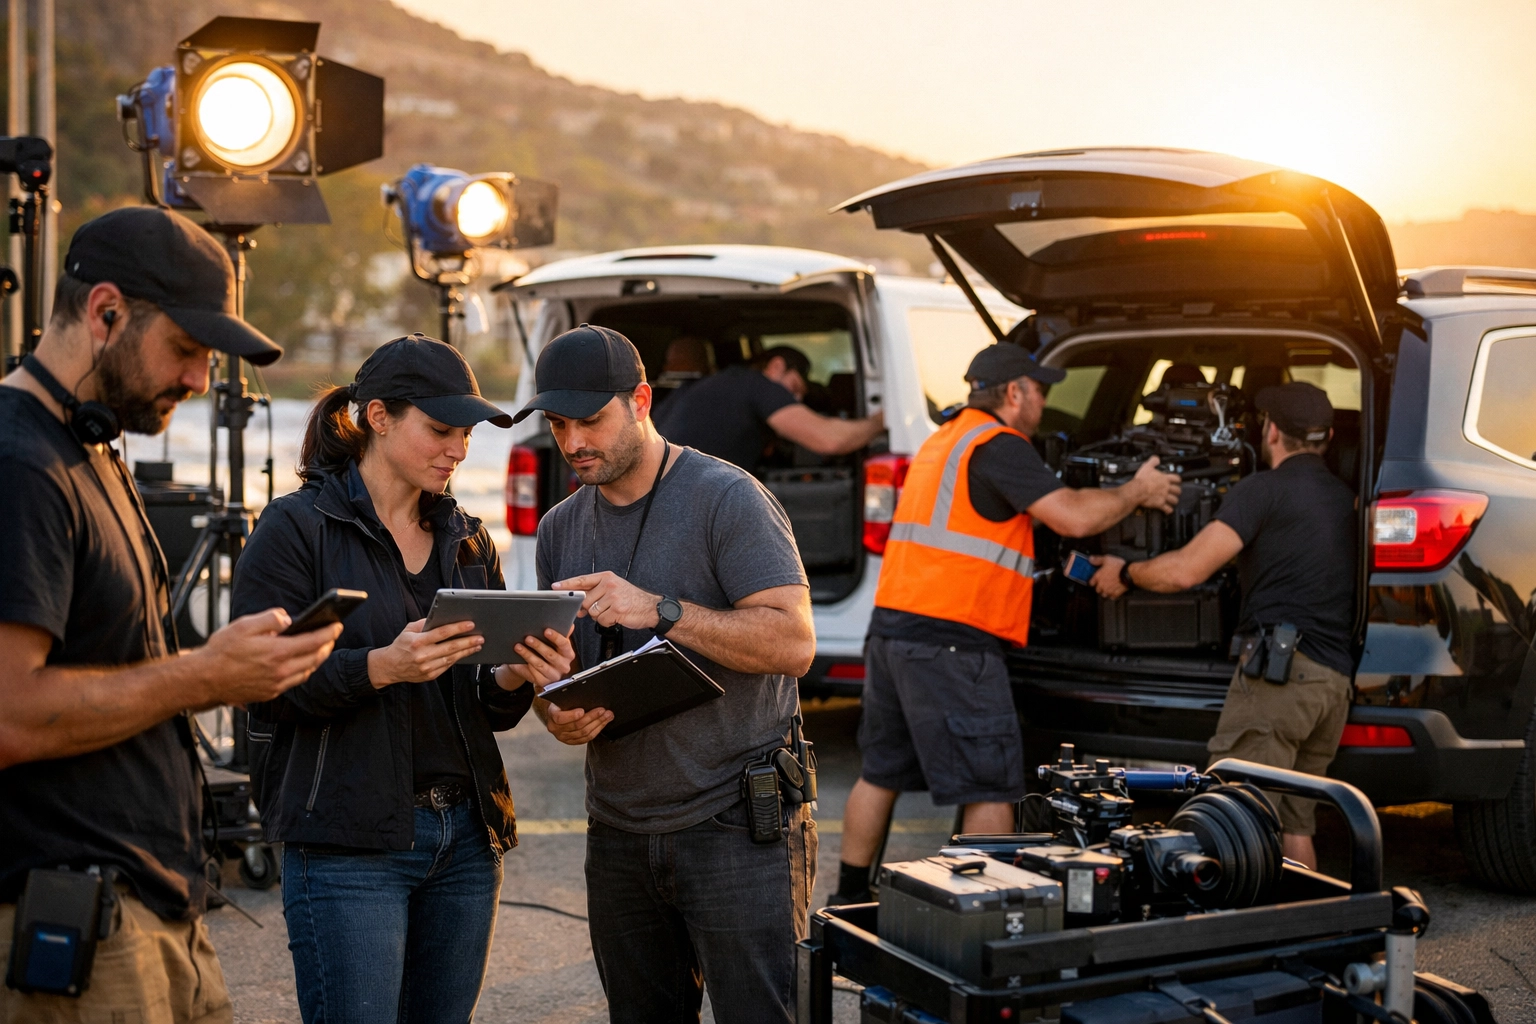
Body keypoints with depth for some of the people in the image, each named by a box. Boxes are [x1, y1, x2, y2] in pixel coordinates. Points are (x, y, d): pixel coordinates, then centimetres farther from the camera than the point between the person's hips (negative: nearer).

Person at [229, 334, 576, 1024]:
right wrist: (380, 667, -26)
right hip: (348, 842, -6)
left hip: (466, 836, 6)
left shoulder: (468, 541, 15)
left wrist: (516, 679, -7)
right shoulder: (297, 527, -4)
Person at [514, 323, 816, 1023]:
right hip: (618, 829, 6)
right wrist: (560, 718, -7)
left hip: (736, 825, -6)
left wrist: (660, 610, -25)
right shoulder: (559, 529, 11)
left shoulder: (726, 498, -9)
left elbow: (794, 642, -17)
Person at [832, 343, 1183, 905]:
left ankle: (850, 896, 24)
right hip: (951, 645, -9)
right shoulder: (997, 445, -9)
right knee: (990, 789, -1)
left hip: (892, 627, 9)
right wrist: (1136, 492, 2)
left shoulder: (943, 440, 21)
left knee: (881, 772, 17)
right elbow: (1073, 518, -16)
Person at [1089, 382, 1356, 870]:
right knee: (1293, 824, 14)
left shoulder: (1265, 489, -4)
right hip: (1336, 680, 8)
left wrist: (1125, 574, 8)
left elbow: (1185, 570, -11)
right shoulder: (1345, 499, 20)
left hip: (1279, 669, -8)